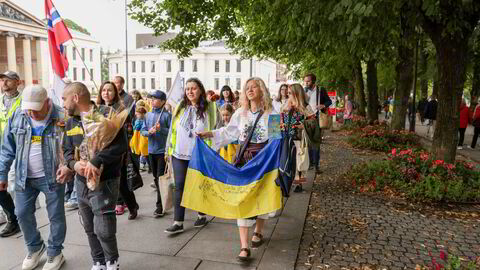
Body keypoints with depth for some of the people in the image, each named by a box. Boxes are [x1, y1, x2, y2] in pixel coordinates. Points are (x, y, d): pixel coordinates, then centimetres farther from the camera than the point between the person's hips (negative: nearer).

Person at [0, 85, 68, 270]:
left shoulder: (61, 118, -15)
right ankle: (35, 248, 37)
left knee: (56, 216, 6)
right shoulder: (17, 117, -3)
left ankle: (55, 253, 26)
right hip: (24, 177, 4)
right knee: (23, 214, 13)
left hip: (52, 176, -4)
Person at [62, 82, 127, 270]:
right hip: (81, 182, 7)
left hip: (104, 182, -7)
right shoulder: (70, 122, 11)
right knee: (90, 229, 17)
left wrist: (96, 161, -28)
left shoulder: (106, 114, -13)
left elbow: (120, 144, -21)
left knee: (104, 230, -4)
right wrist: (74, 164, -12)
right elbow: (67, 150, 11)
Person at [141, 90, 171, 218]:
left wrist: (161, 129, -23)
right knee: (155, 177, 15)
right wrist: (149, 132, -12)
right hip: (151, 150, 6)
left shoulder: (167, 115, -9)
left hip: (162, 150, -6)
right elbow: (143, 131, 8)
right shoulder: (149, 115, 8)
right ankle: (163, 198, 31)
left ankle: (160, 205, 3)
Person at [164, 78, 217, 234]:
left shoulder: (208, 108, -5)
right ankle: (178, 222, 8)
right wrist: (170, 148, 9)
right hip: (179, 154, 3)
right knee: (179, 186, 2)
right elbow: (173, 128, 10)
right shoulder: (180, 107, 5)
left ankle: (202, 215, 31)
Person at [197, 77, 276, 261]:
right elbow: (229, 133, 12)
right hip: (244, 159, 2)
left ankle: (258, 232, 38)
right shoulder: (241, 113, 5)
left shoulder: (271, 113, -3)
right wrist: (210, 134, 4)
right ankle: (244, 246, -1)